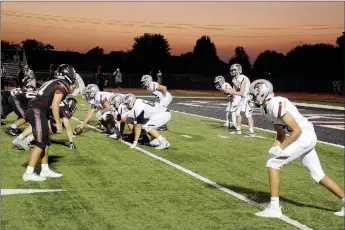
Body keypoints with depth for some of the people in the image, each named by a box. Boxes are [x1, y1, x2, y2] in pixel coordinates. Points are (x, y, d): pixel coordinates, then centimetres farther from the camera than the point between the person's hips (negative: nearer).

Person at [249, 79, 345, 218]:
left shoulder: (276, 105, -21)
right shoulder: (266, 109, 9)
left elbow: (297, 131, -21)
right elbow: (280, 134, 19)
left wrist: (281, 148, -17)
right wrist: (275, 147, 2)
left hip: (305, 137, -10)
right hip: (306, 139, 10)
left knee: (273, 164, -8)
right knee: (318, 176, 15)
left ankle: (274, 208, -5)